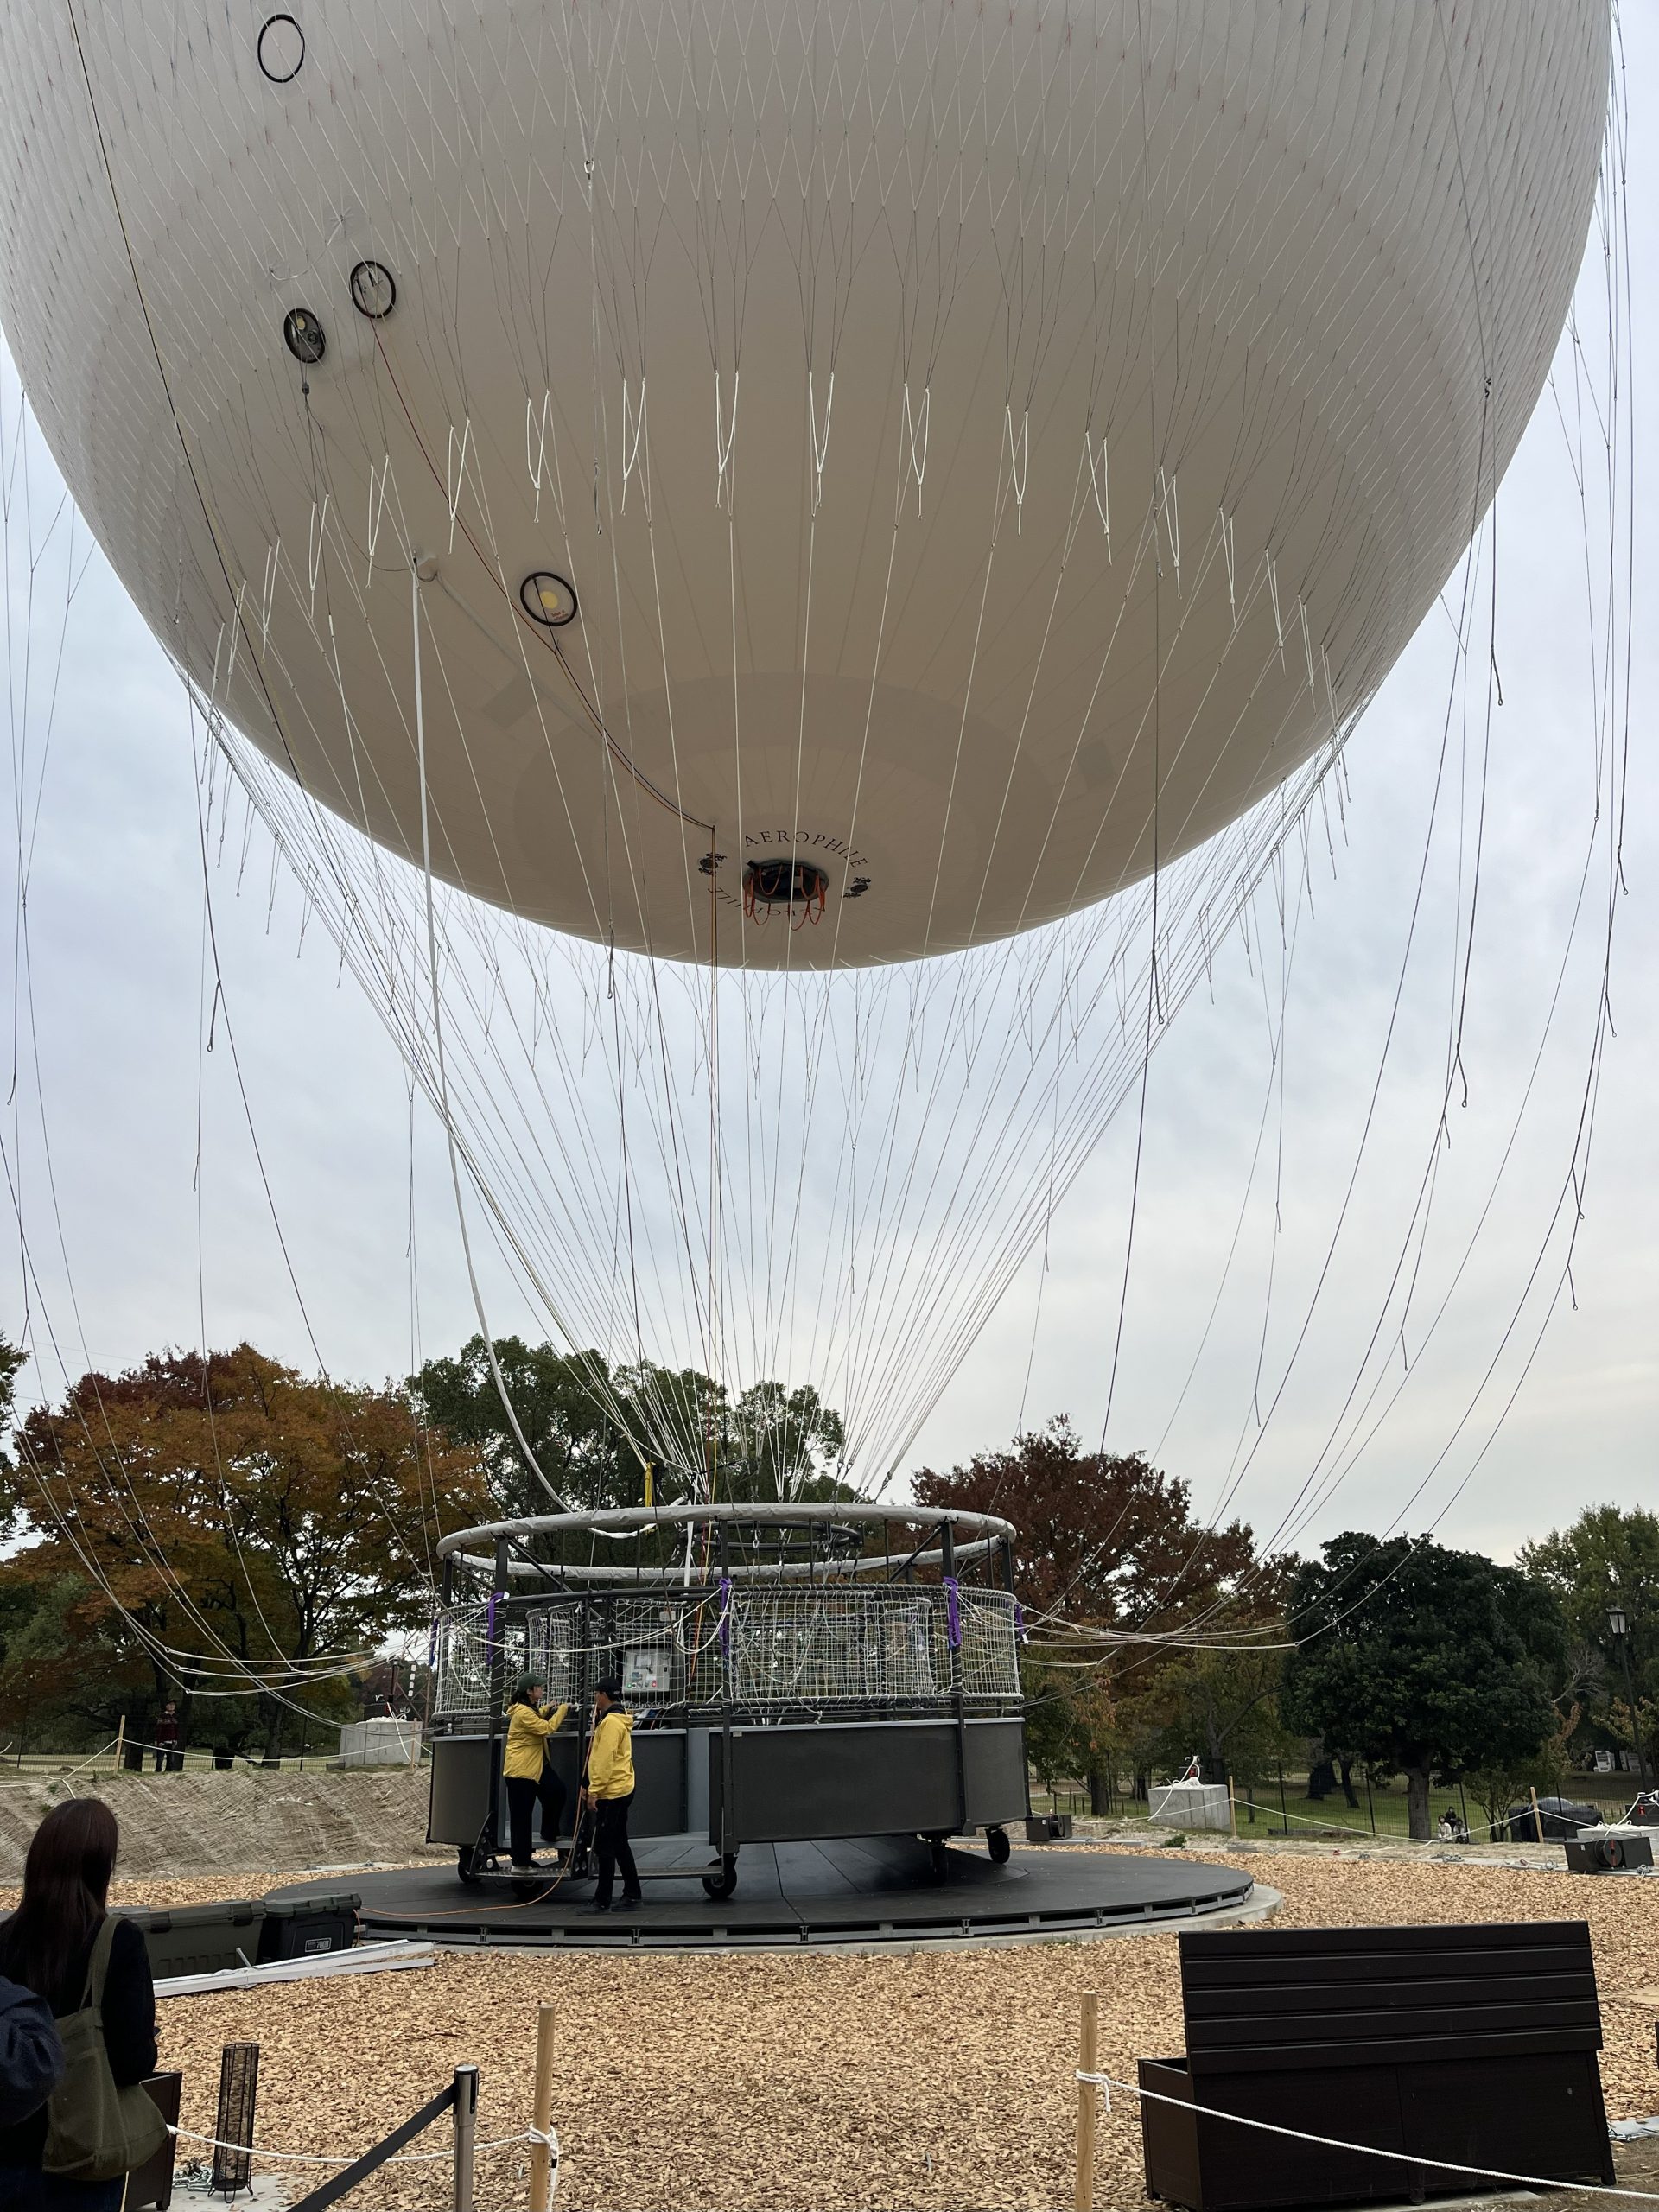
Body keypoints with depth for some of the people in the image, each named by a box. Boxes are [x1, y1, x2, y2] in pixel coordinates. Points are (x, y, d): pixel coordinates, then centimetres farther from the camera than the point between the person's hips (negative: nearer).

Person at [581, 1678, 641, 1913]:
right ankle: (633, 1894, 20)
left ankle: (603, 1901, -3)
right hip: (620, 1790, 10)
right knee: (619, 1845, 16)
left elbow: (605, 1760, -22)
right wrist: (592, 1786, 20)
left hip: (611, 1793, -10)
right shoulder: (618, 1720, 16)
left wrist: (594, 1790, -19)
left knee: (604, 1847, -6)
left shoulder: (610, 1721, -17)